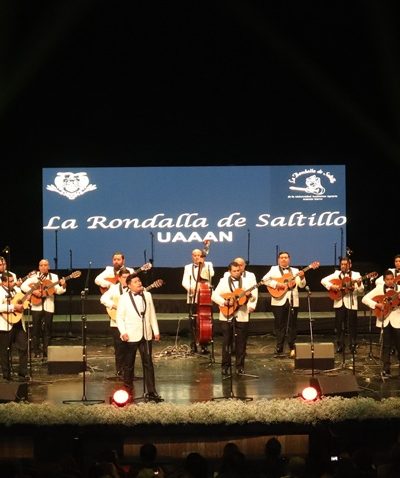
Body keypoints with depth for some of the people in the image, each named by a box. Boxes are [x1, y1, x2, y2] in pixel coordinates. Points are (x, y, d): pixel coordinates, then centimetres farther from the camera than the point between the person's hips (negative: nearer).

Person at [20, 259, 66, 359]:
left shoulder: (54, 277, 6)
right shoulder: (34, 276, 2)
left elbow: (58, 291, -2)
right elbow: (23, 286, -4)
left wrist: (63, 286, -22)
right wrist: (33, 291, -17)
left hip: (49, 306, 1)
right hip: (36, 306, -1)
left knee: (47, 329, 3)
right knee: (36, 328, 0)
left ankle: (46, 351, 9)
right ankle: (36, 351, 7)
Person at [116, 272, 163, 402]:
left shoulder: (147, 295, 9)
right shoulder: (124, 298, -4)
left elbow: (152, 314, 11)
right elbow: (119, 317, -5)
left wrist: (156, 331, 9)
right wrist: (123, 332, -17)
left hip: (146, 335, 3)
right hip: (131, 336, -3)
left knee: (148, 363, -1)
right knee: (129, 364, 9)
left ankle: (151, 392, -2)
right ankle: (127, 390, 22)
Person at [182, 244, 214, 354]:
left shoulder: (208, 265, 10)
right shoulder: (188, 267, 11)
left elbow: (210, 275, -9)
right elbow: (184, 282, 0)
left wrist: (202, 265, -9)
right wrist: (190, 288, -19)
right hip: (193, 297, 0)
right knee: (192, 321, -3)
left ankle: (204, 345, 7)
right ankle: (193, 346, 4)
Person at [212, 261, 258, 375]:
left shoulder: (246, 281, 5)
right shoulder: (224, 281, 2)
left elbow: (254, 298, 3)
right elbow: (214, 296, -3)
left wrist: (250, 295, -20)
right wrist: (225, 302, -17)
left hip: (242, 317, 1)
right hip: (226, 317, -1)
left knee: (241, 343, 3)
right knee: (226, 342, 3)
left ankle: (239, 366, 11)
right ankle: (225, 366, 11)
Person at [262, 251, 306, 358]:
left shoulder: (295, 271, 14)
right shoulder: (274, 269, 7)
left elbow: (302, 285, 6)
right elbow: (265, 280, -6)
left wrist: (302, 277, -13)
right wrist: (277, 284, -16)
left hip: (293, 301, 2)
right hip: (279, 301, -2)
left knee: (292, 325, 3)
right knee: (280, 325, 3)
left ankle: (292, 347, 9)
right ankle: (279, 348, 10)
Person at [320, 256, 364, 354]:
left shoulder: (356, 275, 3)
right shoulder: (336, 274, 8)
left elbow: (360, 291, -3)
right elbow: (323, 280, 5)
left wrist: (359, 284, -24)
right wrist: (332, 286, -10)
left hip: (351, 303, -2)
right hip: (339, 303, 2)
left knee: (352, 325, 0)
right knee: (339, 325, 5)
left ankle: (353, 346, 8)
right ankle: (340, 345, 14)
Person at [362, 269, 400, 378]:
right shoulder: (379, 288, -1)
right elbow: (365, 299, -3)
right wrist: (376, 305, -15)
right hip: (384, 320, 0)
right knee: (386, 346, 5)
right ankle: (386, 369, 13)